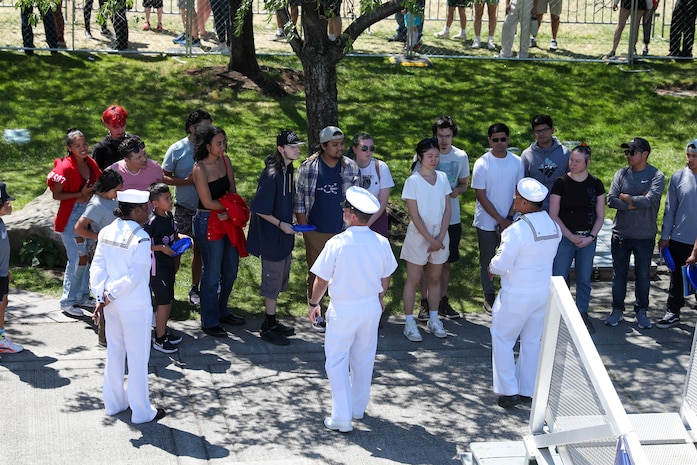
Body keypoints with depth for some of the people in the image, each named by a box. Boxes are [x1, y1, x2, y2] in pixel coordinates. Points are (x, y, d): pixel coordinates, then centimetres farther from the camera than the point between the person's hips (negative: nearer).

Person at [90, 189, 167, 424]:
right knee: (138, 357, 5)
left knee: (114, 352, 20)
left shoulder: (106, 232, 1)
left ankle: (114, 402, 32)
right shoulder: (140, 238, -19)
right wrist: (109, 296, -12)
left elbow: (97, 267, -2)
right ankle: (142, 411, 15)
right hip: (134, 306, -7)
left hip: (112, 303, 7)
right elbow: (134, 276, -22)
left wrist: (102, 296, -6)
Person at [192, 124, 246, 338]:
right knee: (212, 273, 2)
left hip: (227, 221, 7)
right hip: (208, 222, -7)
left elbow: (232, 191, 4)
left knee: (230, 269, 17)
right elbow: (208, 202, -17)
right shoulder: (199, 169, -16)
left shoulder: (225, 161, 4)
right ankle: (209, 322, 15)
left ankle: (222, 312, 35)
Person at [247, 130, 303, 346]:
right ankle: (268, 327, 14)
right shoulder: (272, 174, -24)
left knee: (279, 280, 18)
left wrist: (289, 223, 13)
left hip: (284, 236, 9)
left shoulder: (288, 169, 4)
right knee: (273, 281, 2)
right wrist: (280, 224, -19)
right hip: (272, 237, -9)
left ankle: (272, 322, 32)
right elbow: (259, 209, -22)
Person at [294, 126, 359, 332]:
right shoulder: (308, 168, -4)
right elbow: (299, 200, 0)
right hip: (316, 232, -1)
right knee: (316, 274, 8)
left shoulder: (351, 168, 2)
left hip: (343, 232, 1)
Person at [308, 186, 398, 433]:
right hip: (371, 306, 4)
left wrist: (314, 304, 5)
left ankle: (341, 417, 6)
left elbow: (322, 280, -12)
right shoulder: (381, 243, -8)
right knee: (364, 359, 20)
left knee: (337, 362, 7)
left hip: (343, 309, -4)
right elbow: (385, 278, 6)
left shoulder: (337, 244, -20)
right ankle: (359, 408, 34)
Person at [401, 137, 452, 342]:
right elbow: (414, 215, -12)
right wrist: (430, 239, -14)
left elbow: (447, 210, 3)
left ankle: (434, 320, 22)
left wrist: (440, 237, -7)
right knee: (413, 280, 3)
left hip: (440, 236, 4)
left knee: (435, 279, 13)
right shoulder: (413, 181, -10)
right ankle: (409, 323, 8)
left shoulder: (442, 178, 3)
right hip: (418, 236, -4)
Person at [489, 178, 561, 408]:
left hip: (517, 296, -6)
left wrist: (491, 266, 1)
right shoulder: (554, 227, -2)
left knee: (503, 339, 10)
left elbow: (501, 265, -19)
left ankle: (509, 391, 10)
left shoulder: (518, 230, -24)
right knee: (533, 341, 17)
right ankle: (528, 391, 26)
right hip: (544, 292, 6)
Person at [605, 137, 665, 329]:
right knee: (619, 274, 11)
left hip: (645, 236, -2)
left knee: (643, 275, 8)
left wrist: (625, 197, -10)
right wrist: (635, 204, -15)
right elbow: (611, 200, -7)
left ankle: (641, 311, 22)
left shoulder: (656, 175, -7)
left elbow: (650, 200, -21)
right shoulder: (621, 173, 2)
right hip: (621, 233, 3)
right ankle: (617, 310, 23)